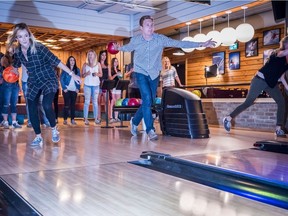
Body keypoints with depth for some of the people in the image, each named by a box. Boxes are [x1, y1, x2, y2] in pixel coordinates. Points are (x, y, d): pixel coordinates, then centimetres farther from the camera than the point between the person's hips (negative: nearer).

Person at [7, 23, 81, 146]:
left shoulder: (38, 47, -20)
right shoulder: (18, 52, -6)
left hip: (48, 79, -5)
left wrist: (72, 74, -22)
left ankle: (54, 129, 3)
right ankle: (38, 137, 17)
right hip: (33, 83, 5)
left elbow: (56, 61, -20)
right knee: (32, 110, 0)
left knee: (47, 105, -24)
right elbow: (15, 65, 16)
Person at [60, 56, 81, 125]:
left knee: (73, 104, 3)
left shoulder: (77, 70, 10)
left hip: (74, 90, 3)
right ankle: (65, 119, 3)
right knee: (67, 104, -4)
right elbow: (61, 79, -3)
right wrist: (64, 88, -11)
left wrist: (78, 88, 0)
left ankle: (73, 119, 9)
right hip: (67, 90, -3)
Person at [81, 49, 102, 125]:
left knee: (95, 102, 3)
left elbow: (101, 74, 10)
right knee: (87, 101, -2)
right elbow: (82, 75, 5)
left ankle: (96, 118, 6)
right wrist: (86, 74, -15)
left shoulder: (98, 64, 9)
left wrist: (97, 74, -11)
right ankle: (86, 119, -1)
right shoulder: (85, 64, 6)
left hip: (96, 84, 1)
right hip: (87, 85, -1)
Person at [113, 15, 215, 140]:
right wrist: (119, 48, 3)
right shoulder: (135, 40, -7)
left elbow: (179, 43, -15)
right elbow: (128, 47, 18)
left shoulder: (160, 39, -10)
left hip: (154, 74, 2)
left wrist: (201, 44, -21)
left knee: (149, 102, 8)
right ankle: (150, 130, -10)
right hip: (141, 73, -2)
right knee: (147, 99, -19)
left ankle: (134, 122, 33)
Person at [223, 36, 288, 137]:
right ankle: (228, 118, 5)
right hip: (260, 80, -8)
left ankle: (279, 129, -3)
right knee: (248, 102, -6)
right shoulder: (278, 52, -12)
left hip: (272, 83, 8)